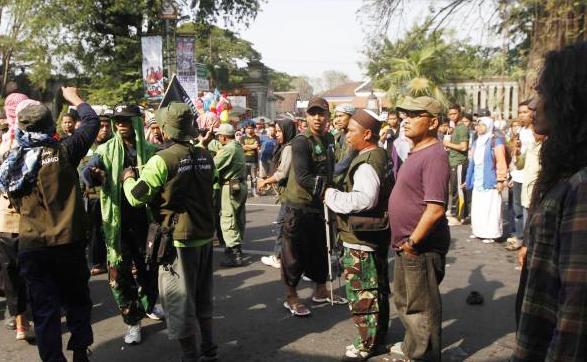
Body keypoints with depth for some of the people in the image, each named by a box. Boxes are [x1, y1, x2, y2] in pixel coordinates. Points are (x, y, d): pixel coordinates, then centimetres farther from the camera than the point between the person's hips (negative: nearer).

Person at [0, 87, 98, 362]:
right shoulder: (63, 152, -8)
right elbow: (92, 121, 5)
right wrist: (74, 98, 21)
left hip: (31, 247, 2)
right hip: (68, 243, -2)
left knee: (44, 310, 9)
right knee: (76, 301, 16)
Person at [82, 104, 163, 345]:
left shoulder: (149, 150, 2)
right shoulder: (106, 150, -3)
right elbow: (87, 174, -16)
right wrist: (94, 175, -37)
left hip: (145, 219, 2)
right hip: (118, 220, -2)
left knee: (148, 266, 16)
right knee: (120, 270, -1)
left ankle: (148, 305, 40)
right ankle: (132, 321, 12)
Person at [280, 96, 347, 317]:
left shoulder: (329, 139, 7)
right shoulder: (301, 142, -17)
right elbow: (302, 178, -25)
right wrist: (325, 189, -24)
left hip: (319, 204, 8)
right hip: (299, 205, -8)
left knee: (320, 248, 19)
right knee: (295, 252, 2)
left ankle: (321, 291, 35)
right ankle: (291, 298, 16)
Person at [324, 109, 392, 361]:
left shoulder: (367, 163, -20)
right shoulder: (381, 157, 11)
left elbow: (364, 199, -34)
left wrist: (333, 196, -22)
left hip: (361, 239, -10)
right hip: (377, 234, 10)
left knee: (362, 293, 0)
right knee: (378, 288, 18)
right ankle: (379, 337, 30)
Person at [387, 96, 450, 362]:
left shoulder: (434, 156, -21)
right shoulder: (417, 153, 11)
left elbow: (435, 209, -28)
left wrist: (412, 241, -20)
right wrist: (404, 241, 17)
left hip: (421, 247, -10)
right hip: (406, 244, 10)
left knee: (421, 307, 6)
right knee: (404, 300, 25)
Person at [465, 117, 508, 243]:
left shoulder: (496, 141, -5)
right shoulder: (476, 142, 17)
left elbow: (501, 162, -10)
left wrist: (500, 180, -16)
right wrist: (469, 179, 18)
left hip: (490, 182, -7)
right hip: (477, 182, 7)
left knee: (490, 208, -5)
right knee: (477, 208, 9)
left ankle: (490, 234, -1)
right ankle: (479, 231, 18)